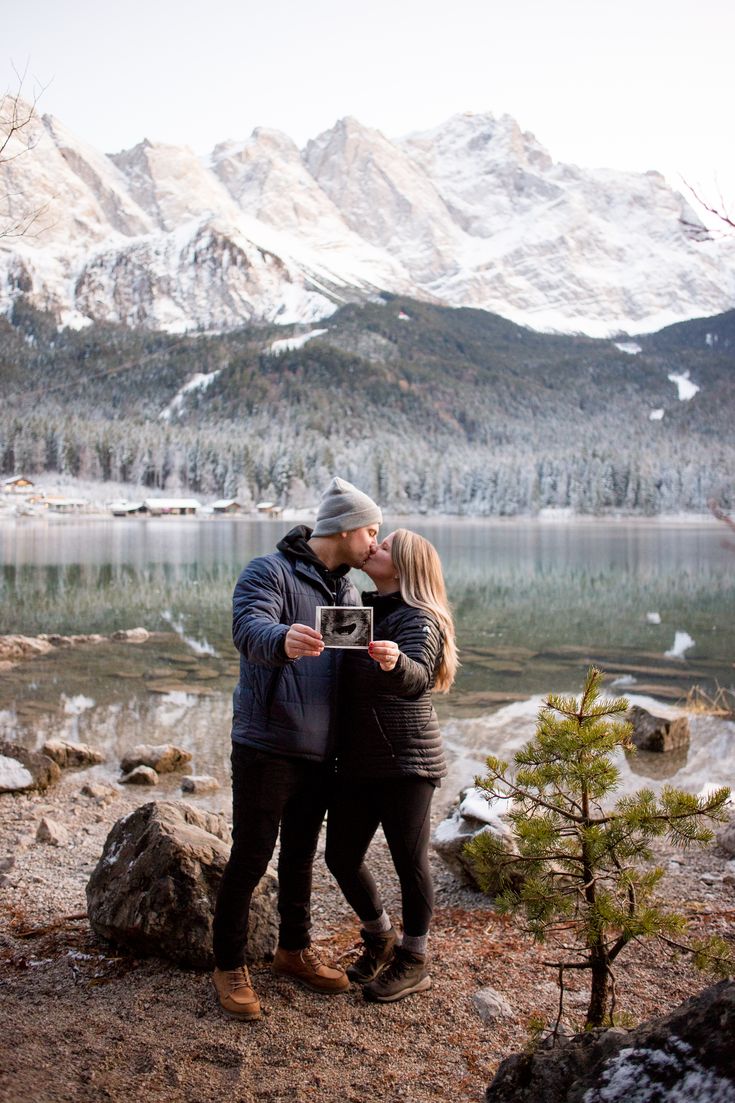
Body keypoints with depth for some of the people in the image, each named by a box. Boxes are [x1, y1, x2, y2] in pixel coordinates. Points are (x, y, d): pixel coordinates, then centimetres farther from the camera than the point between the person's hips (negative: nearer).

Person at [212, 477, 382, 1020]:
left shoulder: (347, 590, 12)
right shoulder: (269, 572, -12)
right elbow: (249, 630, -30)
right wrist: (283, 640, -54)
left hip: (320, 752, 7)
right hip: (266, 747, -7)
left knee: (301, 855, 18)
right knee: (250, 858, 2)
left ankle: (294, 949, 35)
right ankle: (230, 965, 19)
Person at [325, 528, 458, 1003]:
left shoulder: (418, 620, -13)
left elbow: (417, 680, -34)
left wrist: (395, 662, -54)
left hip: (407, 762, -8)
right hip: (357, 761, 8)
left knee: (409, 860, 5)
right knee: (341, 856, 11)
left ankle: (414, 961, 26)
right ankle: (379, 937, 36)